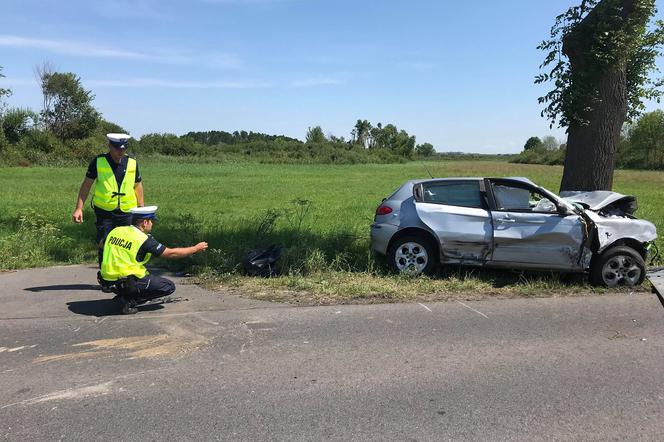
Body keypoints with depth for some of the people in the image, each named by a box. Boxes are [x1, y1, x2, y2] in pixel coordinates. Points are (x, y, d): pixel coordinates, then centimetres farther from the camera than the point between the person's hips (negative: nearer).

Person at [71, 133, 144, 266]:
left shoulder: (132, 163, 3)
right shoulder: (98, 162, -3)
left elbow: (138, 186, 12)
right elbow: (86, 185, 2)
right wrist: (79, 208, -3)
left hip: (126, 212, 2)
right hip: (104, 212, -1)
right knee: (104, 246, 1)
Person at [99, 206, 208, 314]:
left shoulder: (115, 231, 4)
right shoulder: (144, 239, -14)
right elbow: (171, 253, -9)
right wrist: (196, 248, 1)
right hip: (128, 282, -8)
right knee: (169, 286, 2)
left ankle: (123, 293, 11)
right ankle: (129, 301, -7)